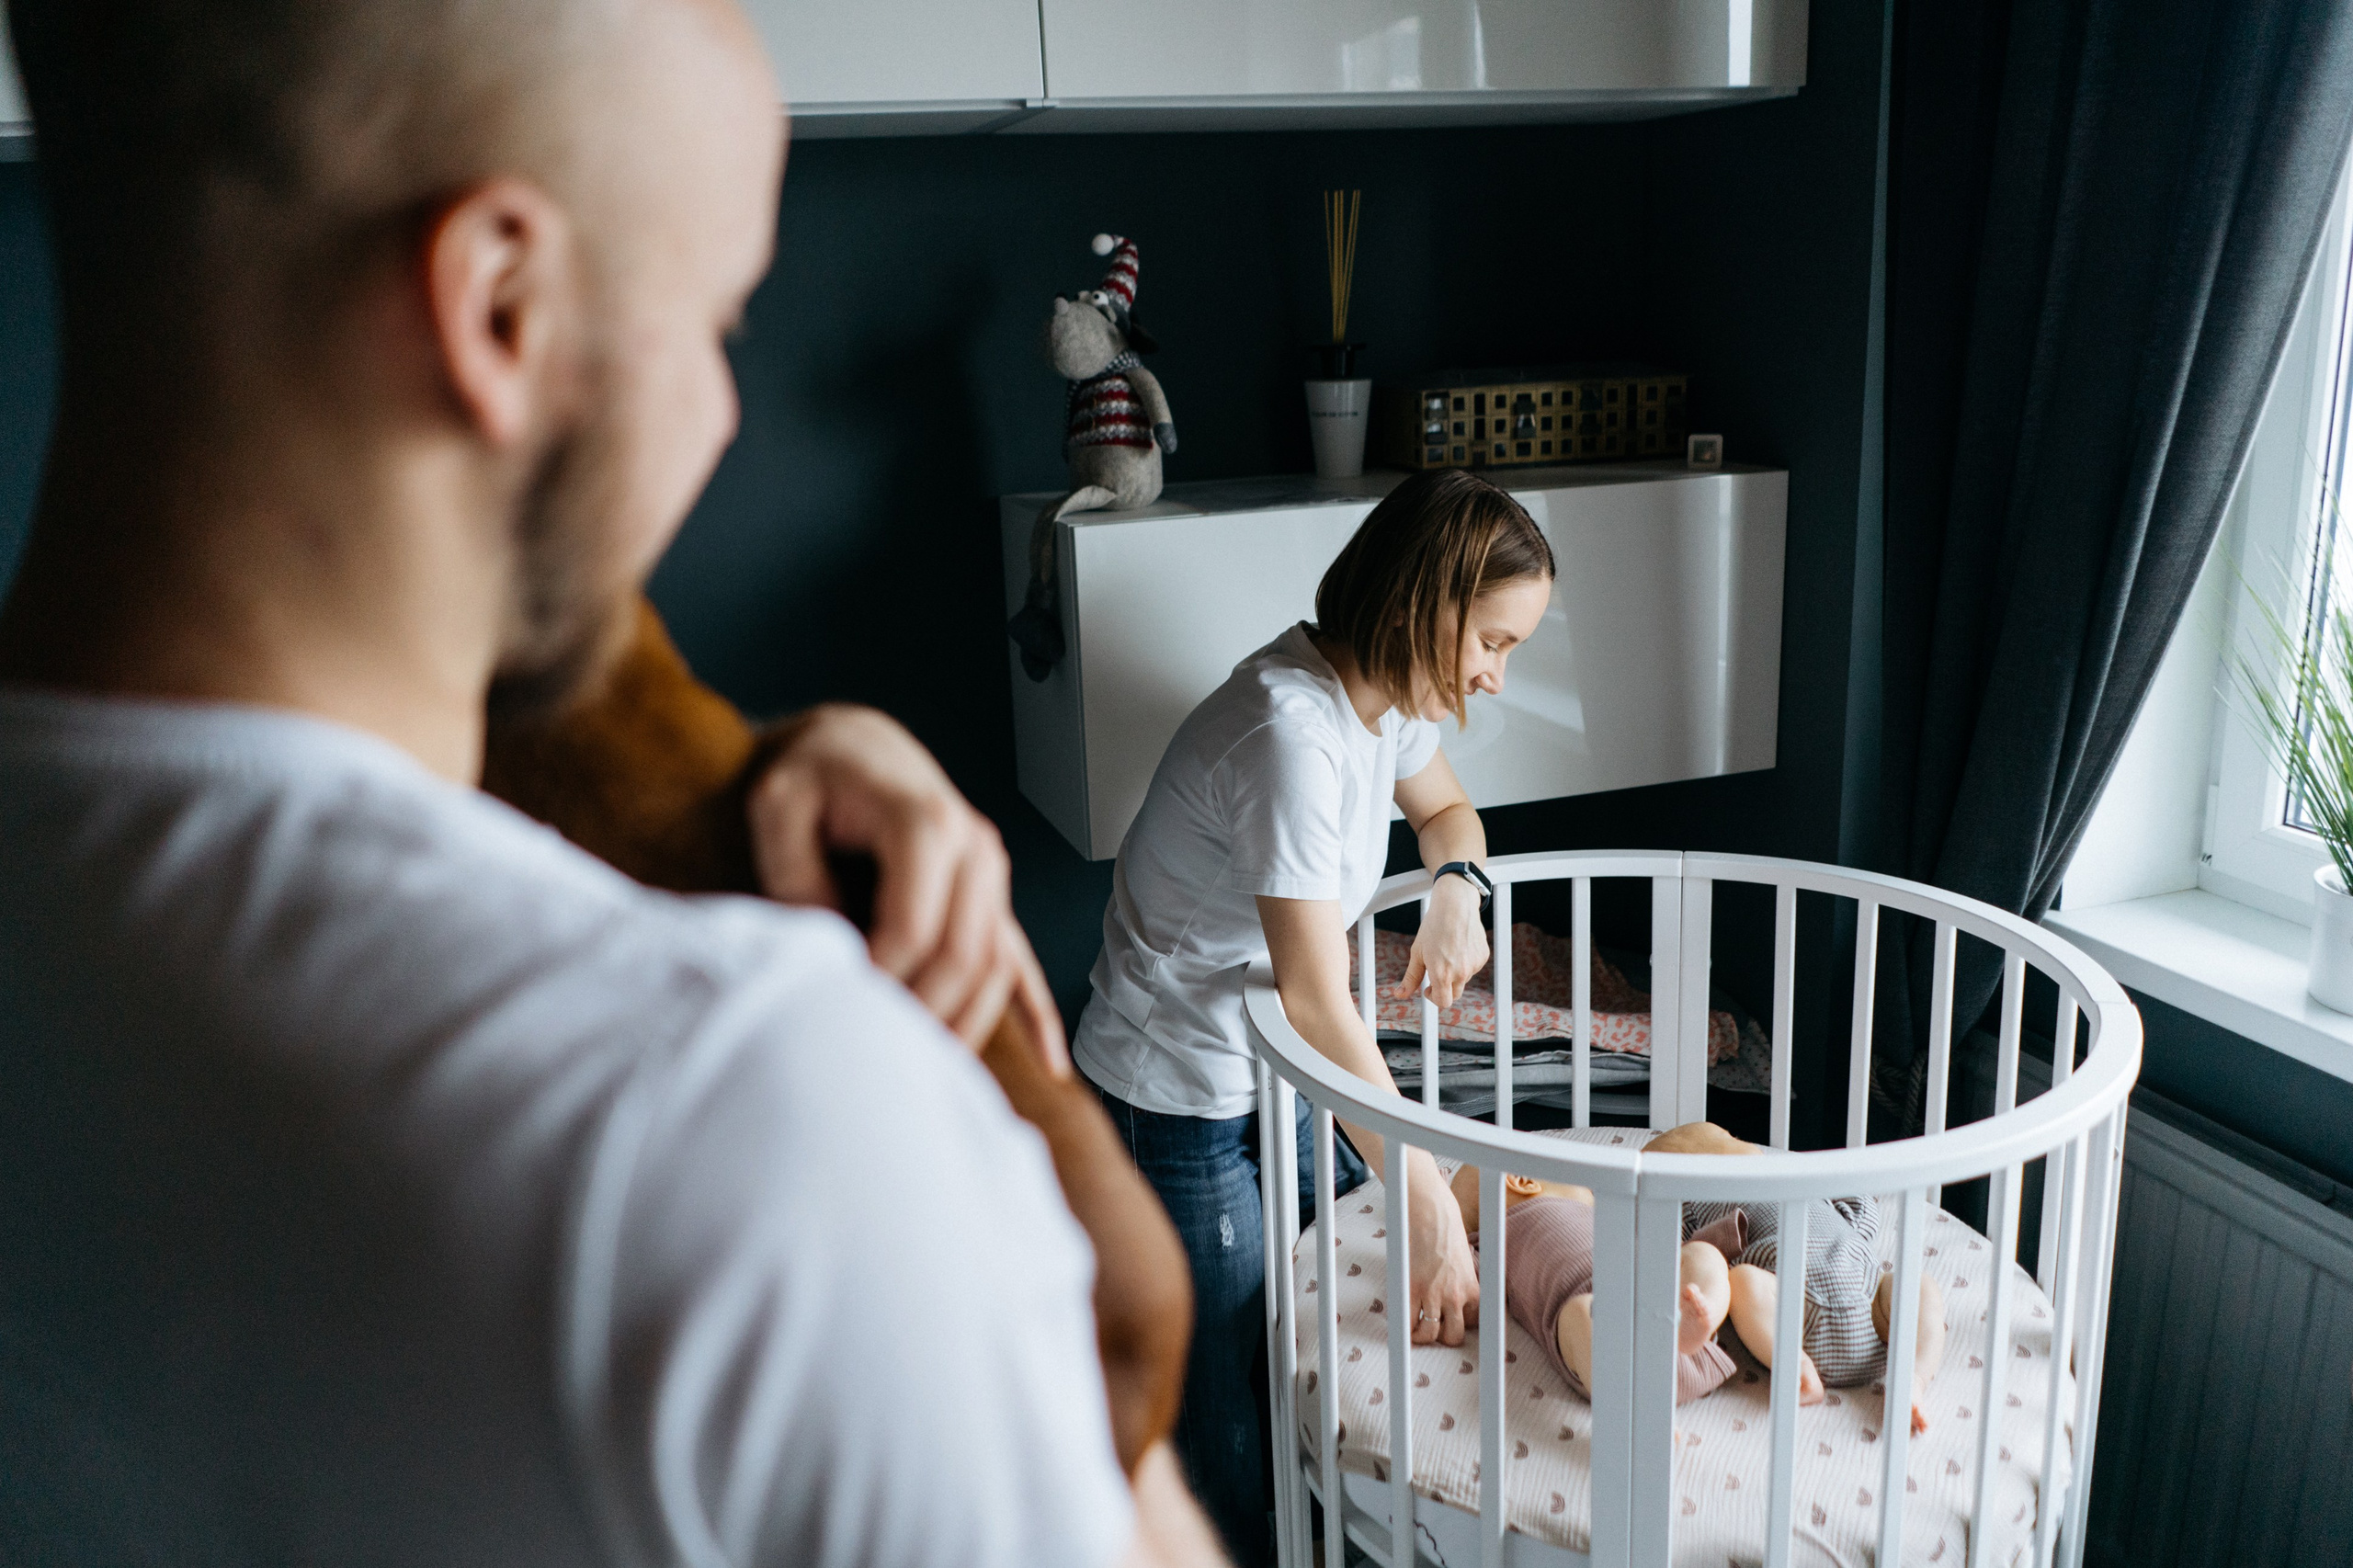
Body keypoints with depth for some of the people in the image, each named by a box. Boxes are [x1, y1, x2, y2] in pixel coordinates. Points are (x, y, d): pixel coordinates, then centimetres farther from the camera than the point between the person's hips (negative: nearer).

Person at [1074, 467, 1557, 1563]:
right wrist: (1433, 1208, -26)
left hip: (1273, 1066, 9)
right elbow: (1319, 1004, -30)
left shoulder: (1383, 690, -2)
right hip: (1179, 1101, -9)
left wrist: (1456, 888, -5)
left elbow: (1446, 809, 19)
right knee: (1227, 1403, 1)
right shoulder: (1292, 735, -30)